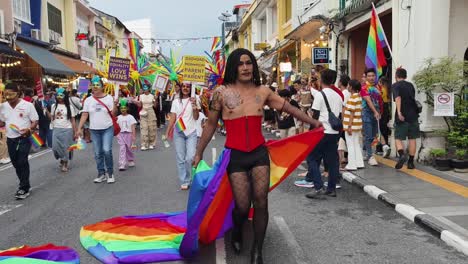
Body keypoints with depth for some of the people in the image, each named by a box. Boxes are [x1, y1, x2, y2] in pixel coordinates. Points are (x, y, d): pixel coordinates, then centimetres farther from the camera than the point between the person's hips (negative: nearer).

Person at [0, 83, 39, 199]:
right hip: (10, 139, 6)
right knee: (15, 163, 12)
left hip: (24, 138, -5)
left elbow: (35, 121, -7)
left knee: (22, 162, -11)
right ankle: (25, 185, 26)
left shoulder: (28, 105, -10)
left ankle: (24, 188, -2)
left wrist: (29, 129, -25)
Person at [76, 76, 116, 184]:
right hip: (94, 130, 3)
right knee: (98, 153, 7)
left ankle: (110, 172, 5)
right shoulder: (88, 100, 4)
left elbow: (113, 113, -4)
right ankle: (101, 174, 21)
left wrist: (115, 105, -22)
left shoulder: (109, 98, -2)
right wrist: (79, 128, -4)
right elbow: (84, 115, 2)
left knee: (107, 150, -14)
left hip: (107, 129, -3)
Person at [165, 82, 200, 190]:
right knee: (180, 159, 3)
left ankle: (188, 179, 11)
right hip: (178, 132, 2)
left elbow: (196, 117, -2)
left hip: (191, 132, -2)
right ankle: (184, 182, 13)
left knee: (190, 158, -11)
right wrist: (167, 132, -5)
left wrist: (194, 105, -16)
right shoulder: (176, 101, 9)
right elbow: (172, 118, 5)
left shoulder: (194, 100, 3)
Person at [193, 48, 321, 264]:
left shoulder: (263, 92, 4)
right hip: (235, 155, -2)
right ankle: (237, 233, 34)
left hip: (259, 153, 2)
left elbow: (290, 108, 14)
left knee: (261, 203, 1)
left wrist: (313, 122, 19)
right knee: (242, 206, -3)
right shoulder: (222, 93, -3)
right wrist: (199, 153, 5)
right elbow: (211, 125, 4)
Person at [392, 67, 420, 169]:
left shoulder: (395, 85, -3)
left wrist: (399, 112, -28)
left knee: (398, 138, 3)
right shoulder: (410, 85, 14)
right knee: (412, 139, 9)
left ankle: (402, 155, -22)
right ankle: (411, 162, 11)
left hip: (402, 116, -4)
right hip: (413, 115, 4)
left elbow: (398, 98, -19)